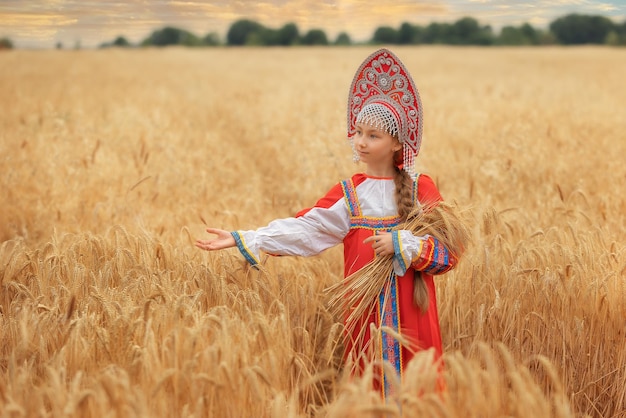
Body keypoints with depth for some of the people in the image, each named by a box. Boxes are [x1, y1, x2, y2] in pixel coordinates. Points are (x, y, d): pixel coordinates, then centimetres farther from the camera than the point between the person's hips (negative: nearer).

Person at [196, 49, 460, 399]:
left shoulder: (421, 188, -2)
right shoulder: (349, 194, 3)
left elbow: (451, 251, -5)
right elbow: (304, 229, -7)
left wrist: (405, 245, -19)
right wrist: (243, 239, -15)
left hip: (412, 313, -1)